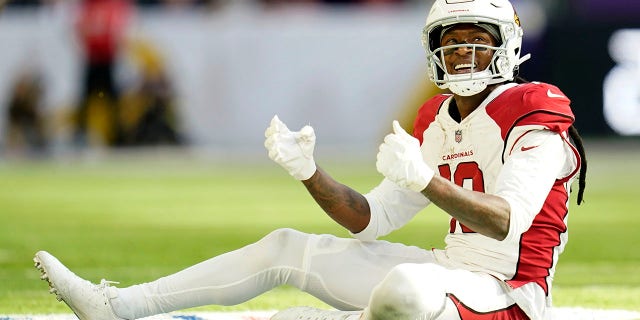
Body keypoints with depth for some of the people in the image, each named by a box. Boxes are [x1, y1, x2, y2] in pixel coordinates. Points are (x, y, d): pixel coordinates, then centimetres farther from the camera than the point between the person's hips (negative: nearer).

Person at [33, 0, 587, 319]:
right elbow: (369, 220, 13)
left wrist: (423, 179, -40)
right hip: (451, 271, 8)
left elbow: (506, 221, -26)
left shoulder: (533, 118, -10)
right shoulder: (438, 124, 15)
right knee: (286, 249, 7)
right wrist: (309, 171, -3)